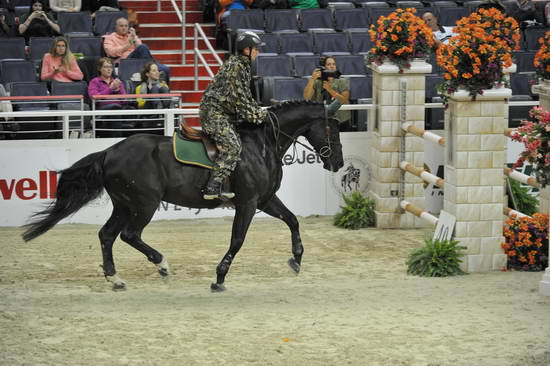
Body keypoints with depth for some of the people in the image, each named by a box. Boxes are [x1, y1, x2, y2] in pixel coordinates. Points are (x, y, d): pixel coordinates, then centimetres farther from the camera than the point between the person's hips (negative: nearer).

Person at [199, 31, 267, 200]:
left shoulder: (243, 66, 18)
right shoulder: (235, 66, -15)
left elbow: (245, 97, 25)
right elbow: (238, 98, -19)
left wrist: (259, 112, 15)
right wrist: (257, 116, -14)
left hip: (226, 114, 11)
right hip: (214, 113, -11)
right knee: (232, 146, -21)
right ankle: (213, 187, -26)